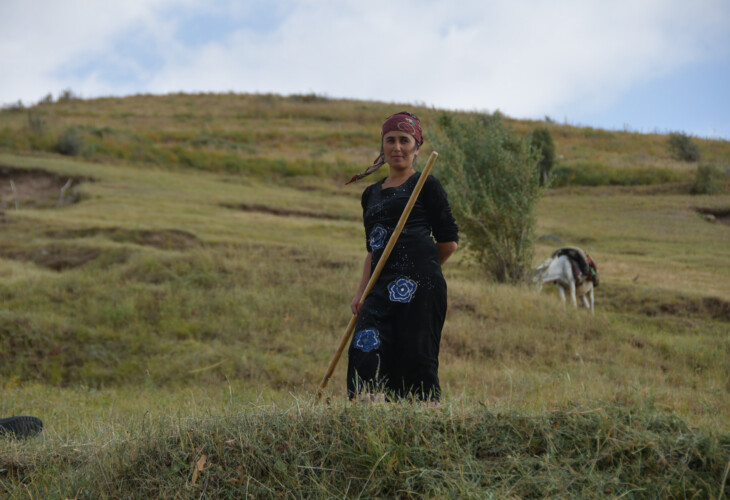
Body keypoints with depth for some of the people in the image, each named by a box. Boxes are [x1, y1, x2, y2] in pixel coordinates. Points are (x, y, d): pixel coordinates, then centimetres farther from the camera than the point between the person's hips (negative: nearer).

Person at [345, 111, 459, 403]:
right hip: (382, 287, 6)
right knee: (364, 354, -11)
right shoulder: (371, 194, 23)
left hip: (419, 284, -5)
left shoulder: (426, 185, 4)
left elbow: (448, 241, 3)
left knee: (417, 357, -8)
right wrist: (360, 293, 14)